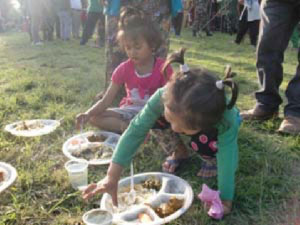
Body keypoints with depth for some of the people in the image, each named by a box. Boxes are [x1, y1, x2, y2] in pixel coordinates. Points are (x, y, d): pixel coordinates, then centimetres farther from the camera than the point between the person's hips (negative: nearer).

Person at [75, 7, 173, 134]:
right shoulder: (124, 69, -6)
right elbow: (106, 101, -9)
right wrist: (88, 113, -28)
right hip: (130, 111, 3)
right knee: (94, 118, -17)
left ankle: (125, 127, -27)